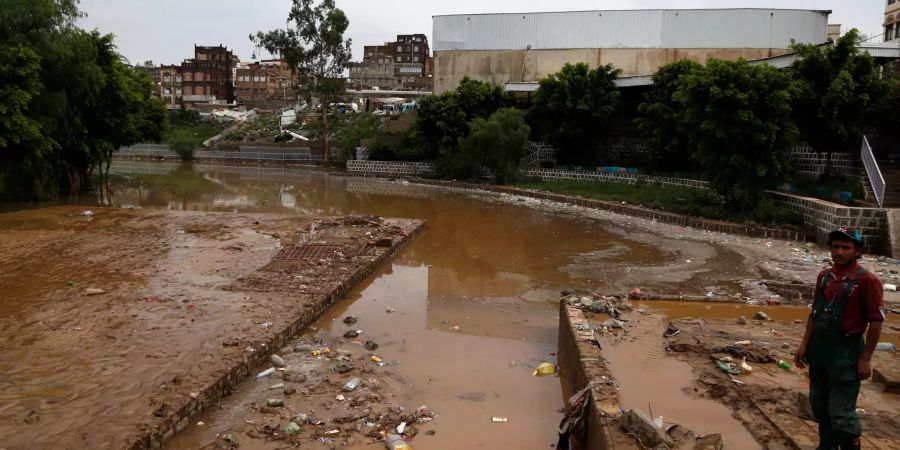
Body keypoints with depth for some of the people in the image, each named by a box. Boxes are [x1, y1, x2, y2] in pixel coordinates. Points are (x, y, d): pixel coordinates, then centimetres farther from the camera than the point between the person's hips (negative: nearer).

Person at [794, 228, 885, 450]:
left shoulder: (867, 280, -15)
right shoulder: (824, 276, 5)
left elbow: (876, 323, -13)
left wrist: (866, 359, -14)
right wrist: (805, 344, 10)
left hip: (846, 351, -6)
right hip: (819, 347, 7)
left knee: (841, 413, -2)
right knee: (820, 405, 19)